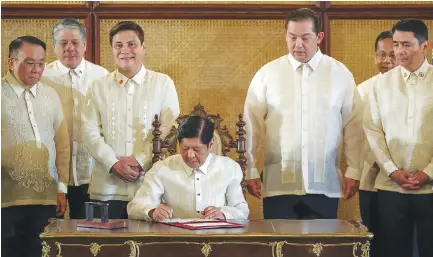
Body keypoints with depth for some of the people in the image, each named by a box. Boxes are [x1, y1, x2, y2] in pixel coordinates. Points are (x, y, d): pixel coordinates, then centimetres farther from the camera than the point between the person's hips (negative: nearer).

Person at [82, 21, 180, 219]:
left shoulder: (163, 84, 8)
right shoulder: (98, 87, 12)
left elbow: (168, 129, -1)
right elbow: (90, 132, 5)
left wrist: (140, 161, -10)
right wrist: (114, 164, -8)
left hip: (150, 186, -1)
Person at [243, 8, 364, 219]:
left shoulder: (340, 74, 4)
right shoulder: (266, 74, 3)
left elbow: (353, 126, 5)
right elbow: (252, 125, 4)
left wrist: (354, 171, 2)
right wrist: (250, 171, 1)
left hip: (325, 185, 0)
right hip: (279, 185, 0)